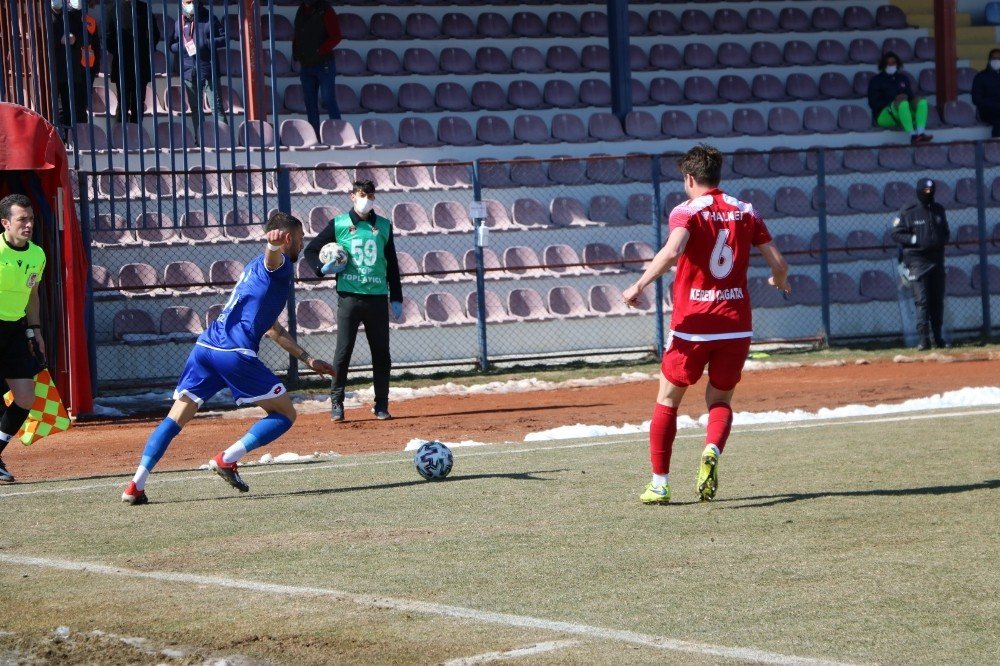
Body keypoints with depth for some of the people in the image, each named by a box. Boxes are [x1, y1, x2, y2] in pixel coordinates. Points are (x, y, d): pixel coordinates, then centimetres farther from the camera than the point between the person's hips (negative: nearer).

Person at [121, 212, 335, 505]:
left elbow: (271, 327, 43)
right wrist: (274, 245, -48)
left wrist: (308, 359, 47)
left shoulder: (253, 268, 34)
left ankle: (136, 485, -3)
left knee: (175, 420, 8)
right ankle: (227, 459, -8)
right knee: (285, 414, 4)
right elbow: (272, 259, -23)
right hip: (235, 353, -8)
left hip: (205, 346, 8)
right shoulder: (280, 266, 6)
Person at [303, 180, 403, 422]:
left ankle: (381, 405, 12)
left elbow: (392, 265, 14)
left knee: (381, 353, 4)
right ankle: (336, 403, 5)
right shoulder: (339, 224, 2)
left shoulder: (384, 226, 10)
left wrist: (396, 299, 9)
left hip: (377, 297, 2)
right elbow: (311, 250, 8)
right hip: (349, 296, -2)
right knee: (343, 351, -4)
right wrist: (322, 268, -11)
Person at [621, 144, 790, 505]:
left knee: (667, 399, 13)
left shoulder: (687, 212, -5)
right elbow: (778, 263, 5)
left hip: (692, 325, -3)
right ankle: (711, 452, -15)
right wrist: (779, 283, 27)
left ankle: (659, 484, 10)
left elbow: (672, 251, -27)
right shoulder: (746, 212, 7)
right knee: (720, 400, 17)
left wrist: (639, 286, -22)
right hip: (736, 326, 3)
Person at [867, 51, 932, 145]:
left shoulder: (903, 78, 23)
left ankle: (920, 132, -47)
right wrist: (894, 101, -13)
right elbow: (873, 103, -2)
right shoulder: (876, 80, 9)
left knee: (921, 101, -23)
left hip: (905, 112, 5)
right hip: (884, 115, -5)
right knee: (902, 99, -34)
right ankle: (912, 135, -55)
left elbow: (911, 97, 17)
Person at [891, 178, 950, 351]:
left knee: (938, 300, 9)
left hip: (937, 258, 5)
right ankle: (923, 339, -11)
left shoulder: (939, 210, 11)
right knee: (922, 301, -10)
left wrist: (944, 238, 0)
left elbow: (946, 231, 22)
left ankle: (938, 337, 18)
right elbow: (896, 233, -6)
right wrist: (916, 240, -16)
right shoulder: (908, 212, -5)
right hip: (917, 259, -5)